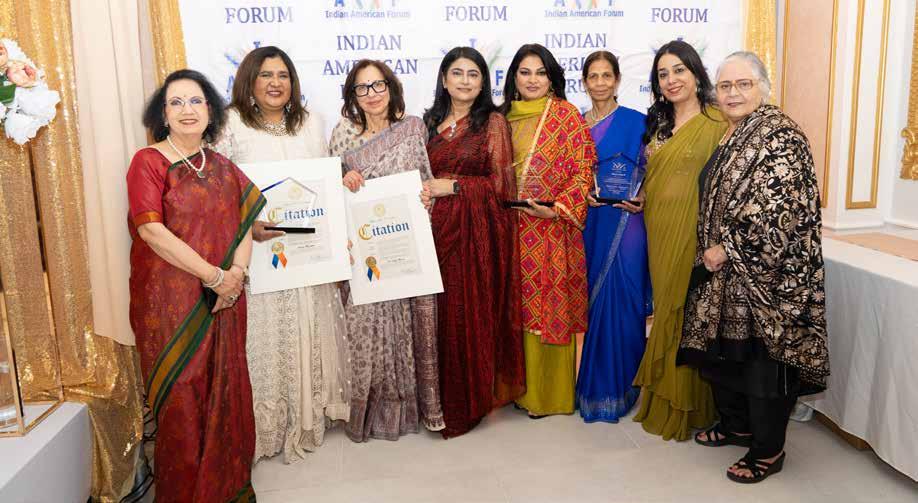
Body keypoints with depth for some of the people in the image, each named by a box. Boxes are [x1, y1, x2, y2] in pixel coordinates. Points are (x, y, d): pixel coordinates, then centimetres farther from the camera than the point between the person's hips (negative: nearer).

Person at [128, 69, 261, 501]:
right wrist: (215, 275, -16)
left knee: (226, 394, 10)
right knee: (182, 402, 2)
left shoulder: (222, 167, 12)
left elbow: (243, 224, 10)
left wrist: (237, 272, -9)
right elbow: (153, 231, -15)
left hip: (223, 303, 5)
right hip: (171, 304, -5)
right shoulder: (148, 162, -5)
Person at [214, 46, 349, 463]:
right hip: (255, 251, -4)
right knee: (264, 334, 1)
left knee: (307, 331, 11)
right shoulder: (230, 125, -3)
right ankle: (263, 425, 18)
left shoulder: (311, 123, 11)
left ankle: (308, 416, 29)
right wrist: (248, 226, -20)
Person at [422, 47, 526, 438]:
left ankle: (472, 399, 15)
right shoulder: (431, 122, 13)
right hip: (438, 229, 4)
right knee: (441, 313, 3)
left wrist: (451, 186, -10)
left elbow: (502, 184, -6)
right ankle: (442, 396, 19)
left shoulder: (493, 122, 0)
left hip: (480, 231, -4)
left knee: (473, 314, -1)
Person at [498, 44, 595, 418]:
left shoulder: (565, 114, -1)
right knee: (518, 307, 9)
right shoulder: (503, 116, 12)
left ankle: (551, 392, 15)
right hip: (511, 229, 4)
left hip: (552, 229, -4)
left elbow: (584, 169, -6)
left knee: (551, 306, 1)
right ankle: (522, 386, 23)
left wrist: (558, 207, -15)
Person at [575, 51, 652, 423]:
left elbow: (648, 173, 2)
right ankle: (590, 383, 22)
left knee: (619, 300, -2)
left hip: (625, 223, -4)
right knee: (588, 299, 8)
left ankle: (619, 386, 12)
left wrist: (640, 200, -15)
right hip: (587, 224, 4)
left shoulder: (636, 122, 0)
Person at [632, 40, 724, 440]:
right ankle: (664, 401, 27)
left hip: (694, 232, -6)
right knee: (666, 310, 13)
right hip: (660, 232, 6)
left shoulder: (716, 124, -8)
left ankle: (689, 408, 17)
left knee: (689, 313, 1)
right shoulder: (658, 123, 14)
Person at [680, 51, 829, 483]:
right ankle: (736, 424, 35)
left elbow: (780, 210, -22)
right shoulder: (729, 136, 12)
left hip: (766, 274, -8)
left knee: (762, 357, 2)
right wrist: (710, 251, 11)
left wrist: (728, 249, -18)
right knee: (723, 349, 16)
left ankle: (768, 450, 18)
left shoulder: (780, 136, -14)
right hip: (724, 272, 8)